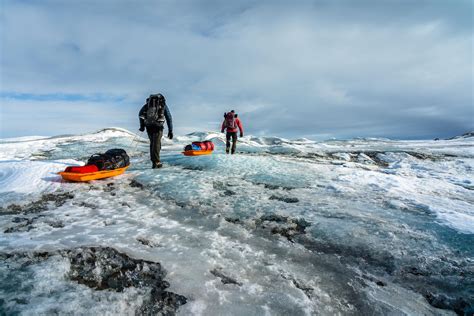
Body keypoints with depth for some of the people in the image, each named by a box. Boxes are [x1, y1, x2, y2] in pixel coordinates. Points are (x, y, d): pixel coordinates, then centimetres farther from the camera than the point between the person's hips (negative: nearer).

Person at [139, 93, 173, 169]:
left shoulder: (148, 103, 21)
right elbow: (169, 118, 13)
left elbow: (140, 113, 8)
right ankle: (156, 162, -8)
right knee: (156, 143, -1)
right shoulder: (163, 105, 17)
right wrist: (170, 130, 13)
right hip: (158, 125, -3)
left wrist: (142, 125, 8)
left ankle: (154, 161, 14)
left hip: (148, 125, 3)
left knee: (152, 143, 14)